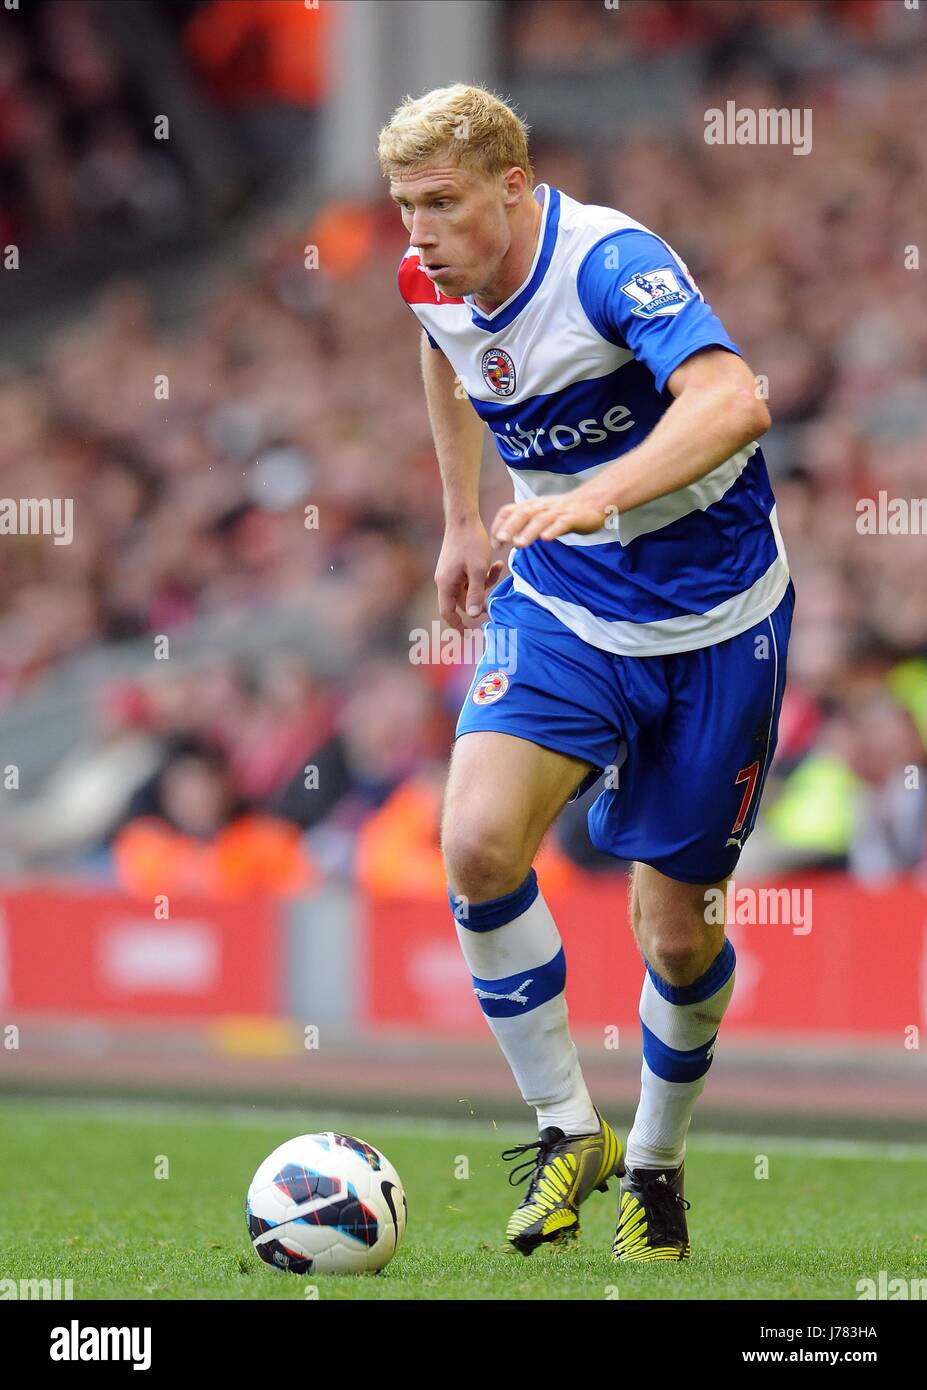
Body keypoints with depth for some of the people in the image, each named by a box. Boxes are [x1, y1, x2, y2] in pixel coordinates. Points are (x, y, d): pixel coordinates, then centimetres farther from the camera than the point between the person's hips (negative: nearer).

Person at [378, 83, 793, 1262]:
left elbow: (733, 403, -44)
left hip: (712, 619, -4)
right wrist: (462, 520, 23)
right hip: (561, 601, 5)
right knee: (479, 845, -21)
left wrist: (598, 498, -57)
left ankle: (655, 1164, 29)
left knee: (676, 931, 2)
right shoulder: (434, 281, -6)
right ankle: (567, 1130, -5)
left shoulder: (610, 264, -26)